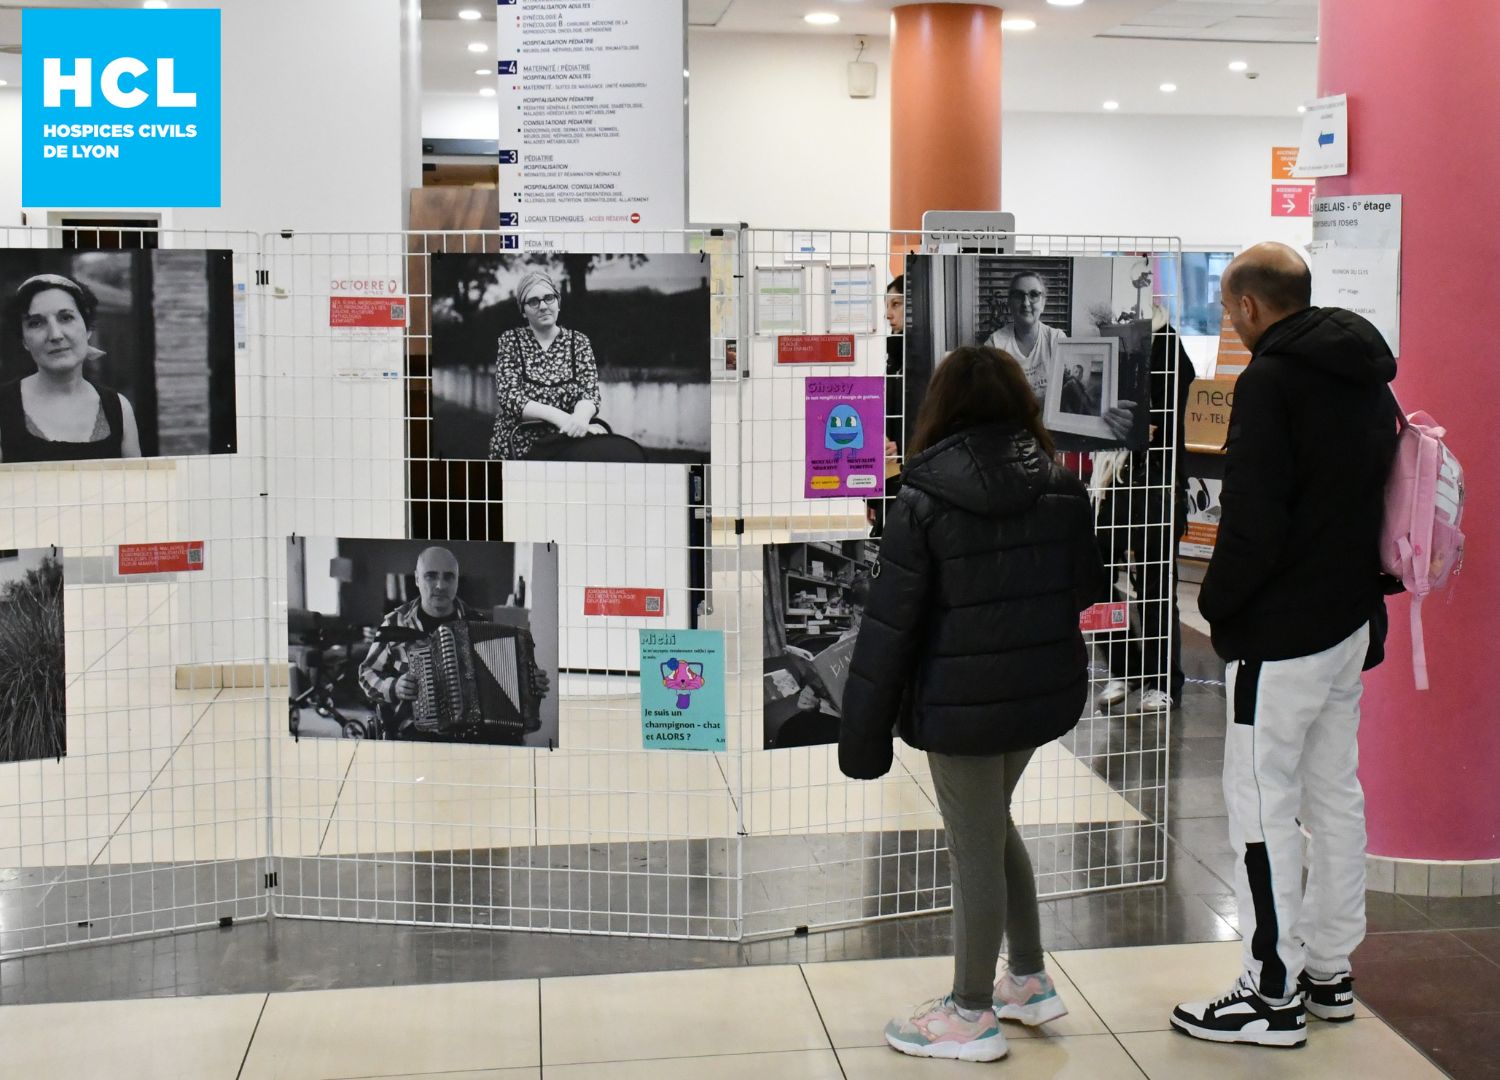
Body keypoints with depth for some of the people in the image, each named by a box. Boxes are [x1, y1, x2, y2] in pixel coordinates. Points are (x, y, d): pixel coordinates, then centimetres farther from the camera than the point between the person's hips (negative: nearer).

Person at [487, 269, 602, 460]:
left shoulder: (578, 342, 8)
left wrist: (581, 416, -29)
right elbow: (509, 398, -8)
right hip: (517, 448, -3)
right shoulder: (510, 341, 4)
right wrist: (557, 416, -25)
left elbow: (590, 393, -4)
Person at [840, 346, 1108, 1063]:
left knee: (975, 849, 6)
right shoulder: (1063, 491, 0)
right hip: (1045, 691, 6)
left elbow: (888, 624, -15)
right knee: (990, 825, 25)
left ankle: (972, 1017, 22)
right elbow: (1086, 589, 10)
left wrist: (864, 729, -8)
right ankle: (1030, 982, 33)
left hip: (963, 706, -6)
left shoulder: (924, 504, -16)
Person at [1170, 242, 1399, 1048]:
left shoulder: (1270, 381, -16)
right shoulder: (1367, 378, 12)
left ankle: (1272, 994, 2)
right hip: (1352, 618, 9)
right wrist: (1361, 587, 19)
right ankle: (1328, 971, 26)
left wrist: (1217, 601, -8)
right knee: (1333, 792, 16)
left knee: (1262, 801, -3)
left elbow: (1254, 518, -22)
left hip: (1282, 628, -9)